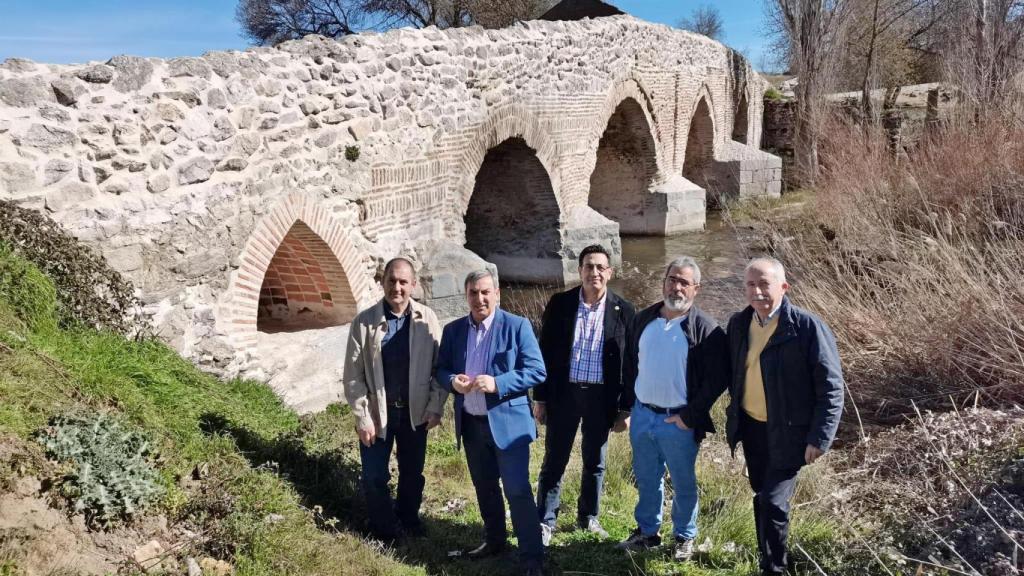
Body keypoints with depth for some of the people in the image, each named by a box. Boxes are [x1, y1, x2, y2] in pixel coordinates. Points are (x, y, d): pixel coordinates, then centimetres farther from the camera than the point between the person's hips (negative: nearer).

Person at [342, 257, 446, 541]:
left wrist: (435, 407, -6)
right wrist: (362, 418, -10)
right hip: (377, 412, -1)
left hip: (415, 411, 1)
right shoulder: (364, 322, -10)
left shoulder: (427, 319, -7)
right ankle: (384, 530, 30)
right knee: (374, 477, 8)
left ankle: (409, 523, 39)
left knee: (413, 473, 16)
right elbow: (353, 376, -7)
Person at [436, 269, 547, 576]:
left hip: (507, 422, -5)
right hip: (470, 423, 5)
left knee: (518, 490, -5)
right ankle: (494, 540, 37)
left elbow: (537, 371, -12)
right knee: (484, 488, 18)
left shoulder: (517, 326, -9)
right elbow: (440, 369, 11)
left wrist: (497, 383, -24)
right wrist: (452, 380, -13)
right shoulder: (453, 330, 5)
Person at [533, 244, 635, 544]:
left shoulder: (623, 310, -3)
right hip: (564, 392, 0)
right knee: (554, 461, 7)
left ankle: (588, 517, 33)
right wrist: (540, 398, 0)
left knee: (595, 463, 15)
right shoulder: (559, 303, -3)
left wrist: (626, 406, 0)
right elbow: (545, 351, 1)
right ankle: (545, 522, 20)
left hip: (601, 396, 1)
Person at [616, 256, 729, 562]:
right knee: (646, 479, 18)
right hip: (642, 415, 4)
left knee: (683, 483, 12)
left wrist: (690, 417, -14)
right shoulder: (643, 320, 3)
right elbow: (629, 365, 12)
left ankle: (684, 537, 31)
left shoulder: (706, 329, -12)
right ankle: (647, 530, 36)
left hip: (678, 421, -4)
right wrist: (627, 405, 9)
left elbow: (716, 379, -13)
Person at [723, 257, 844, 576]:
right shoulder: (738, 324, 0)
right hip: (750, 427, 6)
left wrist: (819, 438, -17)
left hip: (786, 432, -5)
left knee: (773, 502, -8)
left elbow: (831, 387, -15)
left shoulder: (807, 326, -17)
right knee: (761, 498, 18)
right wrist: (734, 416, 12)